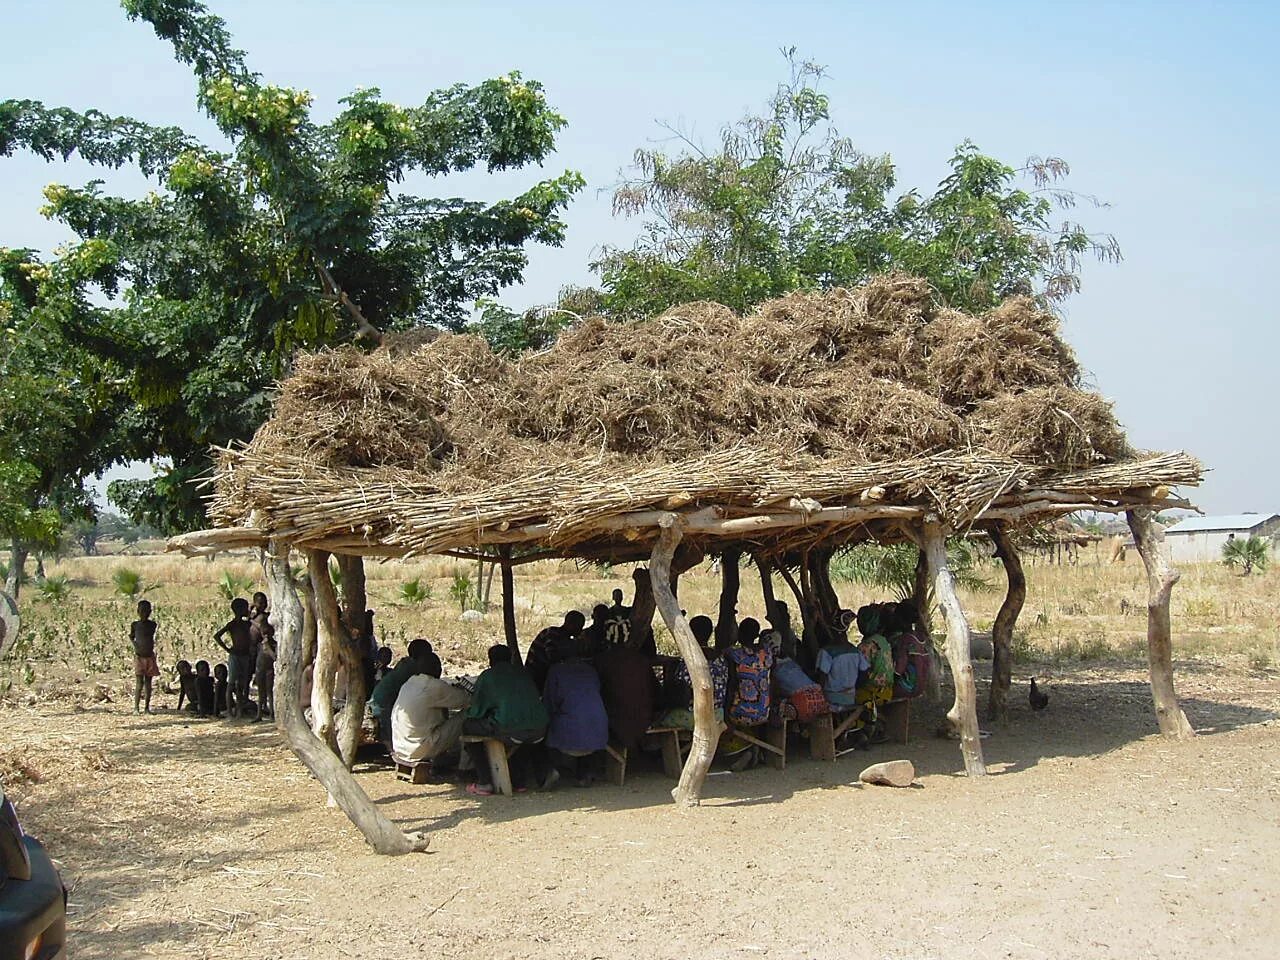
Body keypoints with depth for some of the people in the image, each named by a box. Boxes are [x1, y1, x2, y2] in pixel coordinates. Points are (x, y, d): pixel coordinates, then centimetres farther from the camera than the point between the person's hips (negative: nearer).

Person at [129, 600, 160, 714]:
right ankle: (136, 707, -6)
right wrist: (134, 644, -3)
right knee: (139, 683, -10)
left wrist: (152, 647, 7)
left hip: (150, 657, 3)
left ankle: (147, 707, 12)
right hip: (139, 657, -3)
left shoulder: (152, 624, 4)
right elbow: (131, 636, 13)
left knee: (148, 682, 7)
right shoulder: (135, 625, -1)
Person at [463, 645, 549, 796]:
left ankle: (484, 784, 12)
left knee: (468, 726, 17)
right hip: (540, 731, 5)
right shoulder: (524, 673, 23)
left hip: (510, 731, -5)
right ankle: (519, 780, 35)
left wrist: (468, 711, 34)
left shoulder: (488, 676, 9)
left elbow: (476, 712, 9)